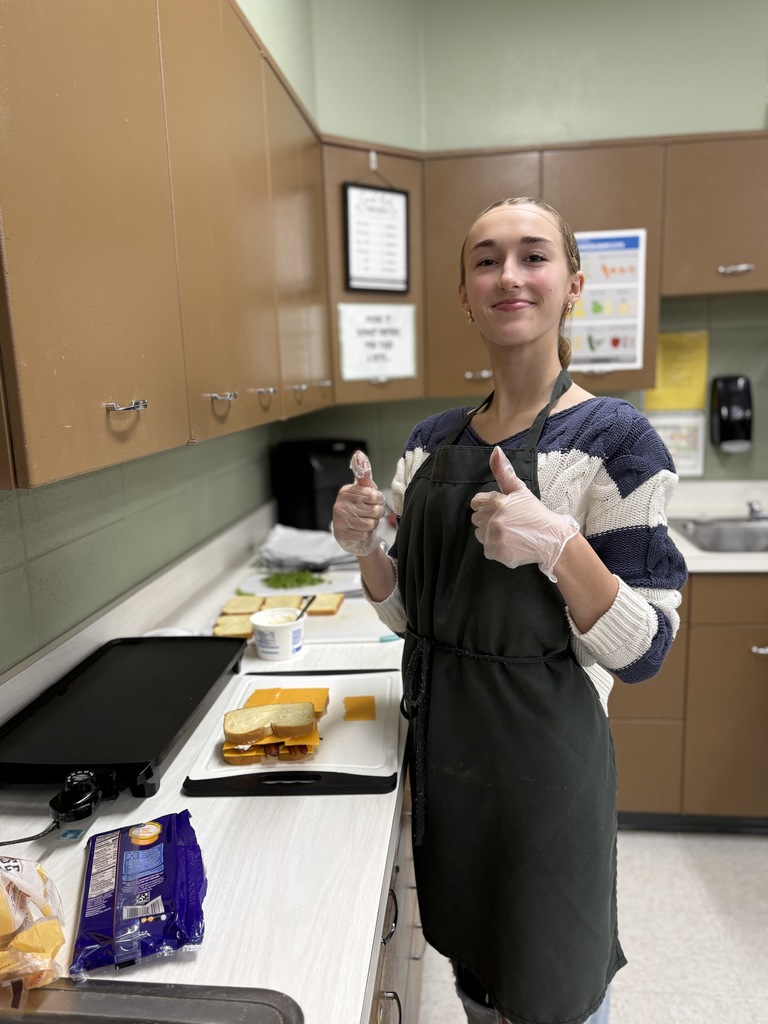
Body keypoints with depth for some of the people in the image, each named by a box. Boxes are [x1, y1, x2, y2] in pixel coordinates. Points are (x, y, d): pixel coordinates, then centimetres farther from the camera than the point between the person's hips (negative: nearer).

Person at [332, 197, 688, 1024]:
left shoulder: (614, 438, -14)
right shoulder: (431, 442, 2)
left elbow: (643, 652, -14)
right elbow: (411, 613, 7)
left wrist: (557, 546, -30)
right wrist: (364, 547, -12)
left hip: (544, 756, -4)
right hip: (441, 745, 5)